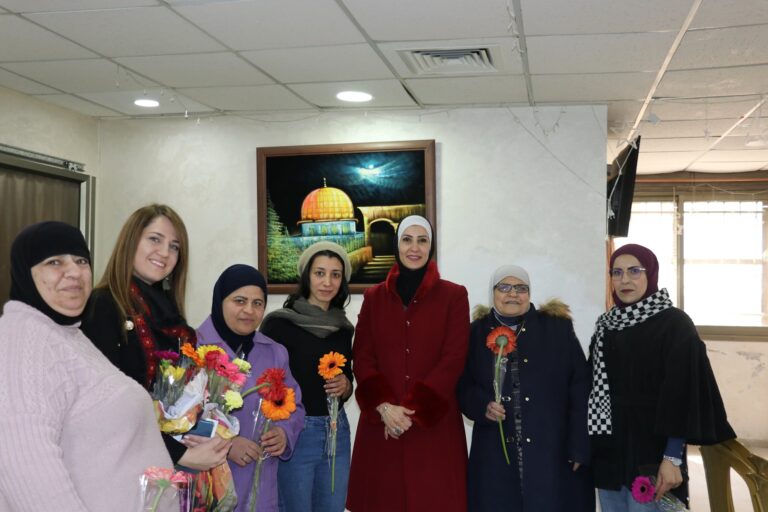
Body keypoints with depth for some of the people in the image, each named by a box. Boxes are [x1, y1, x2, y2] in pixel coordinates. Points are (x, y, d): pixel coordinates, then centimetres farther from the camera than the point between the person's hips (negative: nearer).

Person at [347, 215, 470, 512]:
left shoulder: (454, 296, 2)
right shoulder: (373, 297, 9)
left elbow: (454, 359, -5)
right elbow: (362, 357, 3)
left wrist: (412, 410, -12)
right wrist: (383, 406, -13)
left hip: (435, 422, -2)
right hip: (380, 422, 2)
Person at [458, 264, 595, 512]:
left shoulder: (558, 328, 4)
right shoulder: (476, 333, 7)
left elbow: (581, 388, 0)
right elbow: (462, 387, 9)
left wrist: (580, 447, -6)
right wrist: (483, 406, -13)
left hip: (553, 452, -1)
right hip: (496, 457, 1)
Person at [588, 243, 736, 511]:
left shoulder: (675, 323, -7)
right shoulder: (605, 325, 9)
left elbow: (683, 393, -13)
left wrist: (673, 458, -19)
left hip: (651, 453, -5)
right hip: (608, 451, 5)